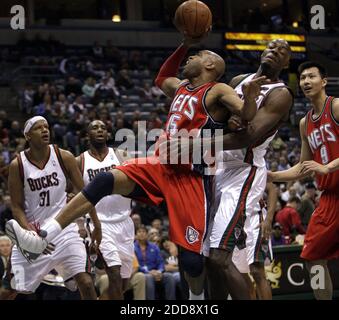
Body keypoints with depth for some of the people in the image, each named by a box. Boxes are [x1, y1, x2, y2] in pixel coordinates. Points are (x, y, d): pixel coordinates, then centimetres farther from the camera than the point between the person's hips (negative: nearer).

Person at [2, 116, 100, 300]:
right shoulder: (17, 165, -7)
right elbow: (16, 207, -5)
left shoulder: (64, 157, -5)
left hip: (63, 229, 0)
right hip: (33, 231, 0)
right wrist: (31, 233, -20)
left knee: (85, 283, -13)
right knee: (10, 289, 3)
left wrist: (97, 225, 3)